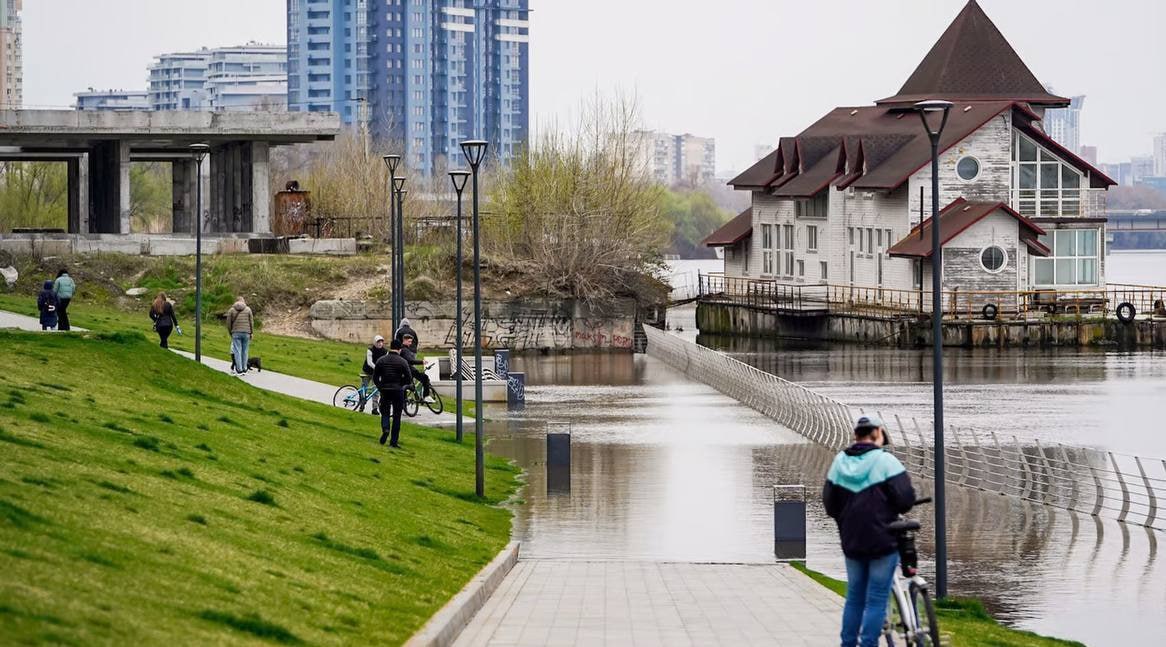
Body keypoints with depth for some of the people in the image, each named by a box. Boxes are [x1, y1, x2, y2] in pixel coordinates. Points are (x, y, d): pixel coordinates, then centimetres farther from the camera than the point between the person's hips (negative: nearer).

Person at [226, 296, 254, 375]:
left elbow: (228, 324, 3)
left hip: (236, 333, -1)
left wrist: (231, 333, 16)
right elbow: (251, 323, 3)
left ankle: (239, 369, -5)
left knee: (237, 351, -1)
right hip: (246, 333, 1)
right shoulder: (248, 309, 3)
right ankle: (244, 368, 8)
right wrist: (251, 333, 12)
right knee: (245, 351, 8)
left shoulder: (231, 310, 3)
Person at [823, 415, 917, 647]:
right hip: (883, 541, -5)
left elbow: (830, 503, 9)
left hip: (851, 541, 5)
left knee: (854, 597, 17)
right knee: (877, 600, -2)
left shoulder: (840, 461, 5)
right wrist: (892, 510, 6)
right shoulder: (885, 460, -12)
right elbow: (906, 498, -15)